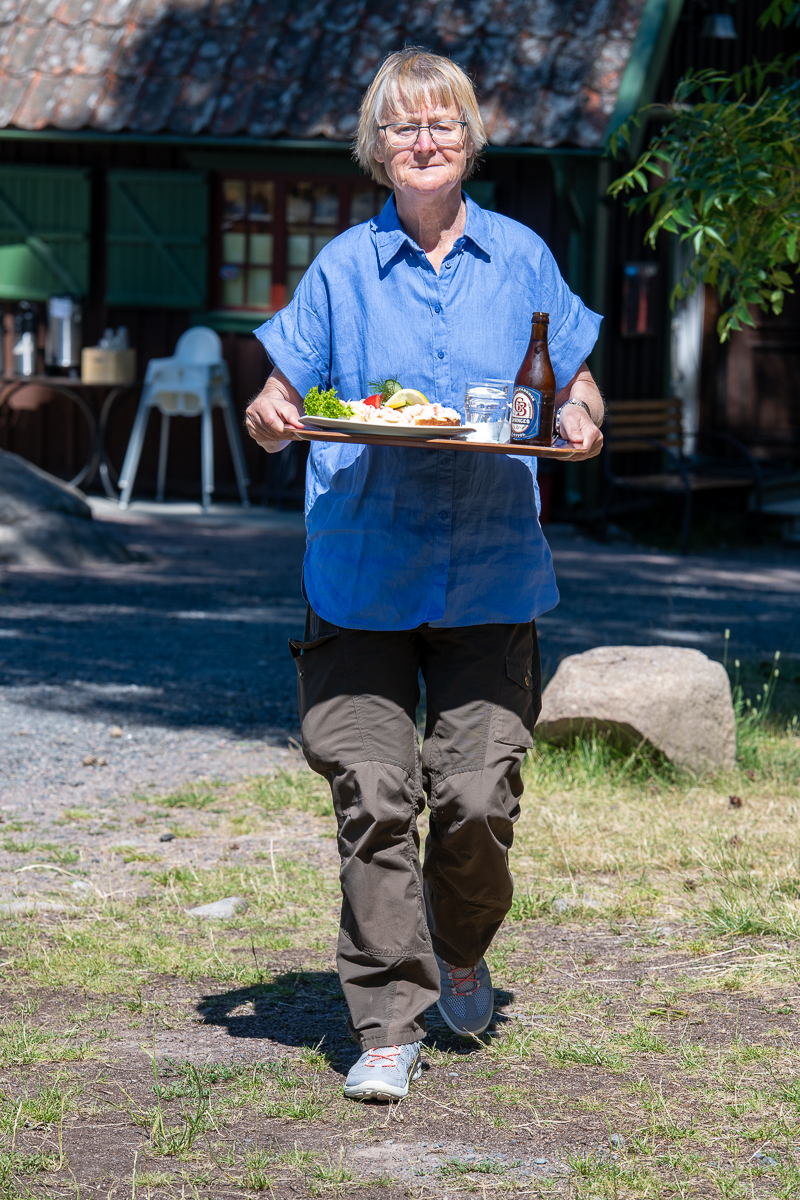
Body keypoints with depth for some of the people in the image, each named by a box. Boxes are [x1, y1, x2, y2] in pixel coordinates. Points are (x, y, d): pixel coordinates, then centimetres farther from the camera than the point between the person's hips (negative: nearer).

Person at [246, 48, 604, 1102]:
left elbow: (574, 383, 16)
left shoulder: (520, 259, 8)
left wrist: (580, 419, -6)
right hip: (362, 576, 0)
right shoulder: (343, 269, 7)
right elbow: (282, 400, 10)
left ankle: (460, 951, 26)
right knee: (374, 799, -8)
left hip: (489, 578, 0)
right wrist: (270, 417, -13)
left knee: (478, 798, -6)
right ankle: (389, 1027, -1)